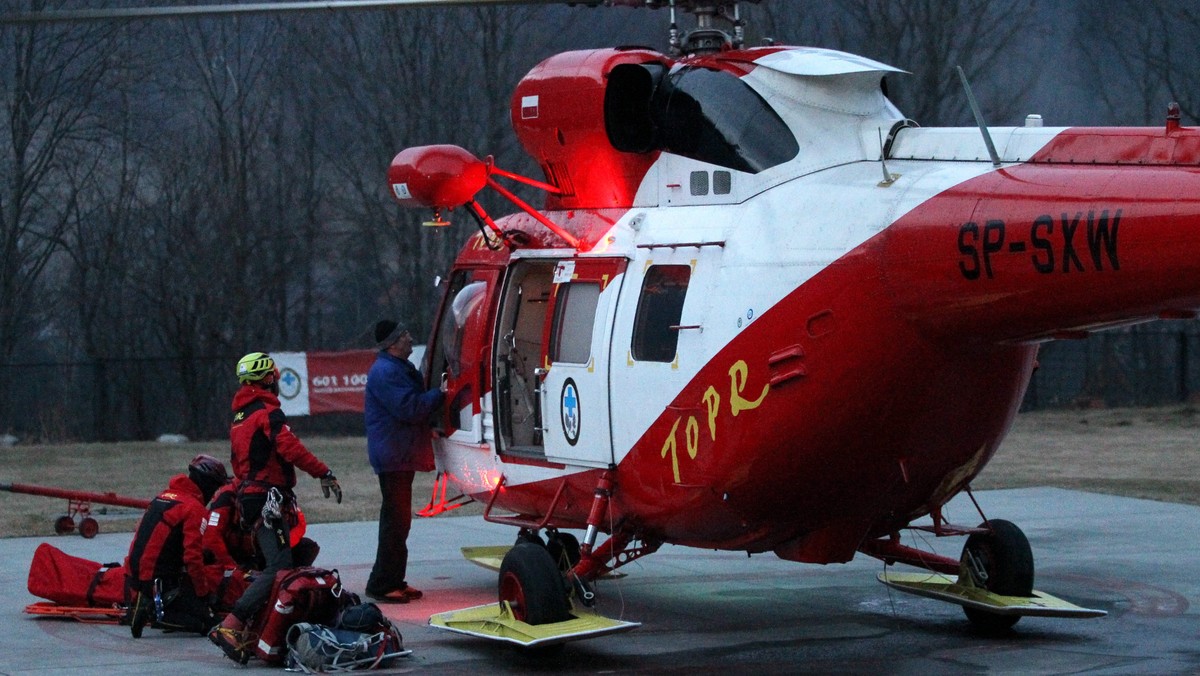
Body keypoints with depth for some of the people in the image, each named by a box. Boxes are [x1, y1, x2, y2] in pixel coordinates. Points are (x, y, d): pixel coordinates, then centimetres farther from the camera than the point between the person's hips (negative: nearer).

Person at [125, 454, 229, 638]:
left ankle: (145, 605, 8)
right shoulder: (195, 509, -13)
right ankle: (153, 613, -17)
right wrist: (204, 593, -5)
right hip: (159, 583, -9)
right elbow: (193, 558, -18)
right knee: (206, 620, -5)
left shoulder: (164, 496, 14)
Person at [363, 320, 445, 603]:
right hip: (392, 456, -11)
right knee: (395, 519, -10)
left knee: (398, 519, 14)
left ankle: (394, 581, 21)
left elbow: (418, 403, 25)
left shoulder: (402, 368, 18)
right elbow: (410, 409, -23)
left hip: (403, 455, 11)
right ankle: (382, 584, -8)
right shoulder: (385, 372, -17)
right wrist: (440, 393, -15)